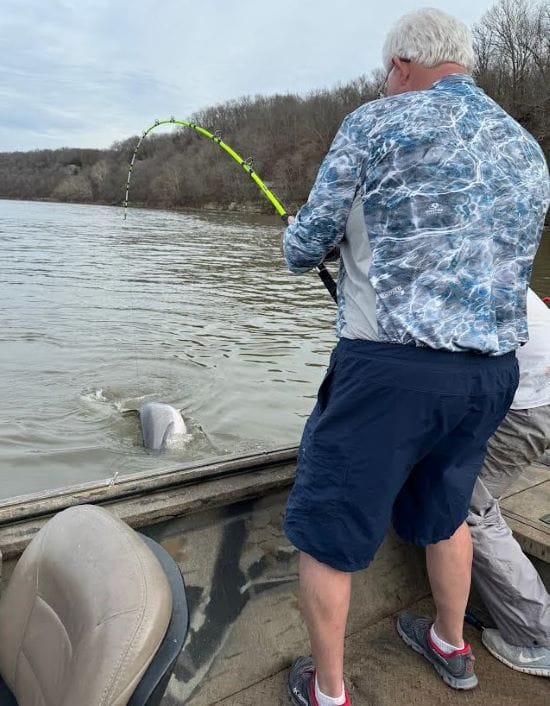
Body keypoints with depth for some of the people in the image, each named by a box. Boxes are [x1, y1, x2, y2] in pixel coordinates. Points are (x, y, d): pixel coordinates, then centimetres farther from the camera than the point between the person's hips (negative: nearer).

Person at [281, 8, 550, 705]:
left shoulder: (377, 123, -3)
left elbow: (305, 247, -1)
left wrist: (298, 244, 24)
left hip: (391, 369, -7)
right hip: (491, 374, 7)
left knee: (327, 530, 10)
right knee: (443, 512, 27)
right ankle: (451, 645, 47)